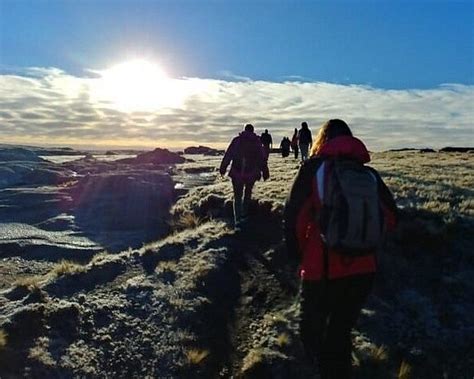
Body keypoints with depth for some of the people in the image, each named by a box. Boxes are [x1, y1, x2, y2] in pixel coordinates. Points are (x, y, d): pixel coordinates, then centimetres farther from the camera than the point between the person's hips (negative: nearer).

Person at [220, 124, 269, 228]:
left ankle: (237, 220, -9)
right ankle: (244, 214, 25)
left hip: (237, 172, 0)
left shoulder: (236, 140, 2)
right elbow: (262, 158, 4)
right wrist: (265, 172, 9)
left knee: (237, 196, 4)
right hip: (251, 173, 1)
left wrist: (223, 168, 6)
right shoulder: (257, 142, 4)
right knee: (248, 192, 23)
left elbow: (228, 155, 0)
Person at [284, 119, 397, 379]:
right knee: (340, 332, 22)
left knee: (312, 330, 17)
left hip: (322, 272, -4)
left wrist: (297, 255, 4)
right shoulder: (370, 174, 1)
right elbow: (390, 217, 3)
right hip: (363, 271, 4)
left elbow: (293, 218, -12)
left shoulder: (313, 169, -8)